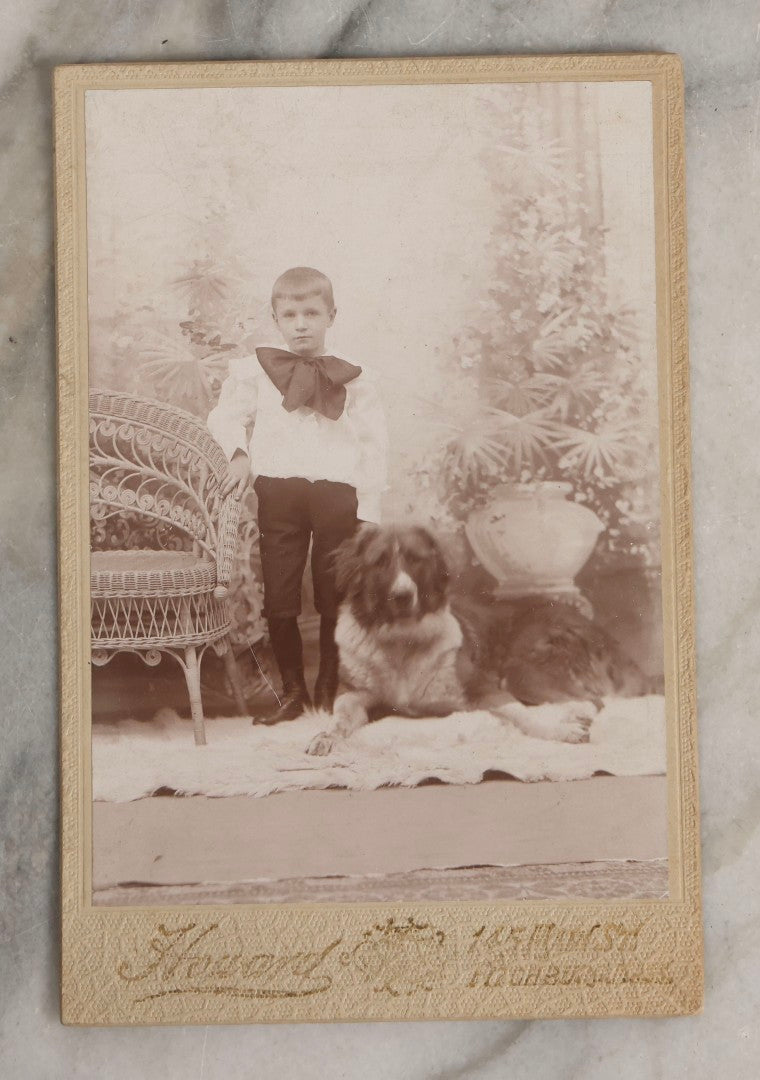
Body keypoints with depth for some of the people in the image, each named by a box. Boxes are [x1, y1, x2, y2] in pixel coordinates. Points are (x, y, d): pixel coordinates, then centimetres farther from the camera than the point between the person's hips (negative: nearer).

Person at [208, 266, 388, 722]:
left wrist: (368, 509, -1)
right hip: (278, 491, 1)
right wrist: (239, 453, 0)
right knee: (279, 599, 3)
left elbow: (375, 445, 6)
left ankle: (329, 686, 22)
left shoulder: (354, 380, 7)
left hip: (337, 492, -1)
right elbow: (224, 417, 19)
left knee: (336, 598, 5)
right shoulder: (254, 371, 10)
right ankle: (292, 689, 17)